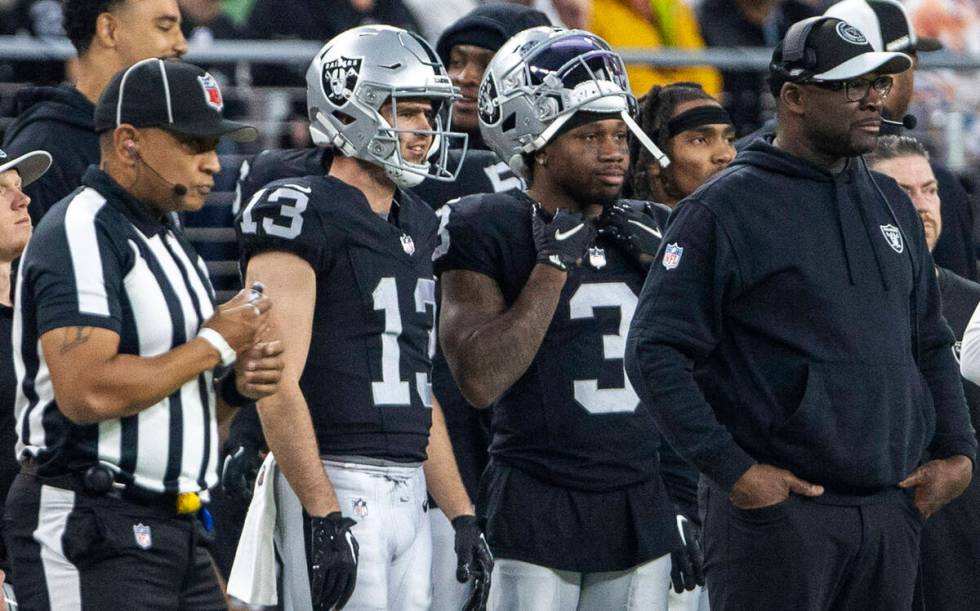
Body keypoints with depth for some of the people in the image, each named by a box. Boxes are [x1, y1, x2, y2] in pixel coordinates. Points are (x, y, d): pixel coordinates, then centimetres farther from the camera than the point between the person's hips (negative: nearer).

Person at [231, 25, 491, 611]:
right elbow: (278, 385, -15)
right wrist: (324, 517, -20)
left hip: (409, 491, 8)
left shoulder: (418, 226, 17)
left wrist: (463, 515, 17)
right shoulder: (303, 215, -9)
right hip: (336, 489, -8)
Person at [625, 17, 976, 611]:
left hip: (893, 508, 6)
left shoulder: (892, 205, 16)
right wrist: (732, 470, -16)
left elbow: (931, 345, 24)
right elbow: (656, 352, -9)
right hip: (779, 505, -6)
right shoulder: (726, 208, -5)